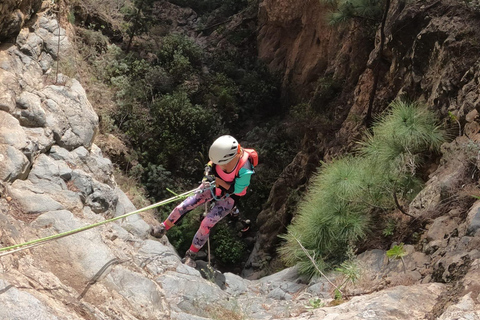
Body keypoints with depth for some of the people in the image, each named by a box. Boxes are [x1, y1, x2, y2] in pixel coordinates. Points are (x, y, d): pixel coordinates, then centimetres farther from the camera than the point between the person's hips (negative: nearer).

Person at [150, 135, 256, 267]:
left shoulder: (245, 169, -38)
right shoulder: (224, 153, -24)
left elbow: (237, 190, -23)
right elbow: (212, 162, 0)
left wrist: (218, 181, -28)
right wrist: (209, 168, -19)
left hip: (228, 197, -5)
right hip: (213, 186, 5)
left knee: (207, 224, -15)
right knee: (183, 207, -2)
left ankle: (191, 254, 8)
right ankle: (163, 228, 24)